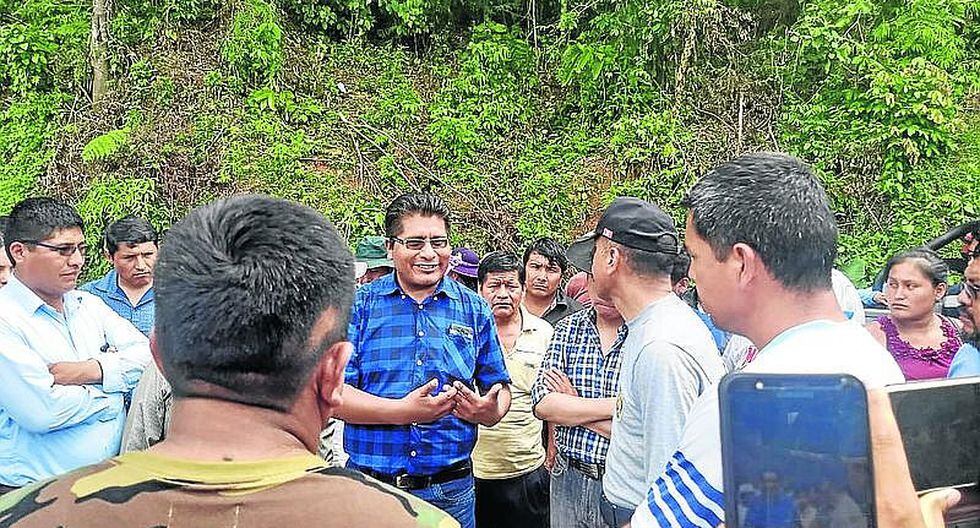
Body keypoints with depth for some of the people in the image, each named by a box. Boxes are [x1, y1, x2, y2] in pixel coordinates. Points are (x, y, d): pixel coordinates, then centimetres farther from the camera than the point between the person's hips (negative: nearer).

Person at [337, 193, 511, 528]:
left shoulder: (474, 310, 5)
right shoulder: (360, 306, -2)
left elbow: (498, 386, 10)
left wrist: (491, 412, -14)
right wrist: (404, 411, -22)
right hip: (371, 485, -1)